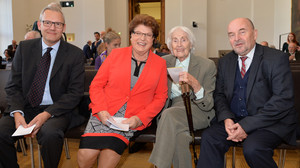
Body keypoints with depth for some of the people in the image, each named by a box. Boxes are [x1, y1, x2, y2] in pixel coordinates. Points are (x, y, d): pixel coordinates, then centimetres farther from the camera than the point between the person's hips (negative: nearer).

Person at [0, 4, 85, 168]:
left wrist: (46, 114, -17)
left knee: (50, 134, -33)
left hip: (56, 110, -3)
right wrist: (17, 113, -13)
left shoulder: (75, 54, 0)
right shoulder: (24, 48, 8)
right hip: (24, 107, 3)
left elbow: (75, 92, -4)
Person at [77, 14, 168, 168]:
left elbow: (160, 97, 8)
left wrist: (140, 119, -6)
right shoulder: (116, 54, 7)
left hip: (133, 121, -1)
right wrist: (101, 110, -9)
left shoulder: (160, 64, 7)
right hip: (104, 115, 1)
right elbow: (96, 85, 8)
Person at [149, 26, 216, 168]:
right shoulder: (164, 62, 9)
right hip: (173, 109, 3)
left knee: (169, 114, -34)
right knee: (180, 136, -34)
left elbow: (208, 105, -7)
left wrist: (194, 84, -25)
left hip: (197, 111, -2)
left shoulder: (207, 65, -1)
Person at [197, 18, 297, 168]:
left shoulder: (277, 58, -8)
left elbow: (283, 99, -15)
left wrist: (247, 125, -20)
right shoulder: (225, 62, 10)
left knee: (252, 148, -31)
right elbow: (219, 94, 12)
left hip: (272, 123, -4)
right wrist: (226, 119, -11)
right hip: (234, 120, 4)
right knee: (209, 137, -21)